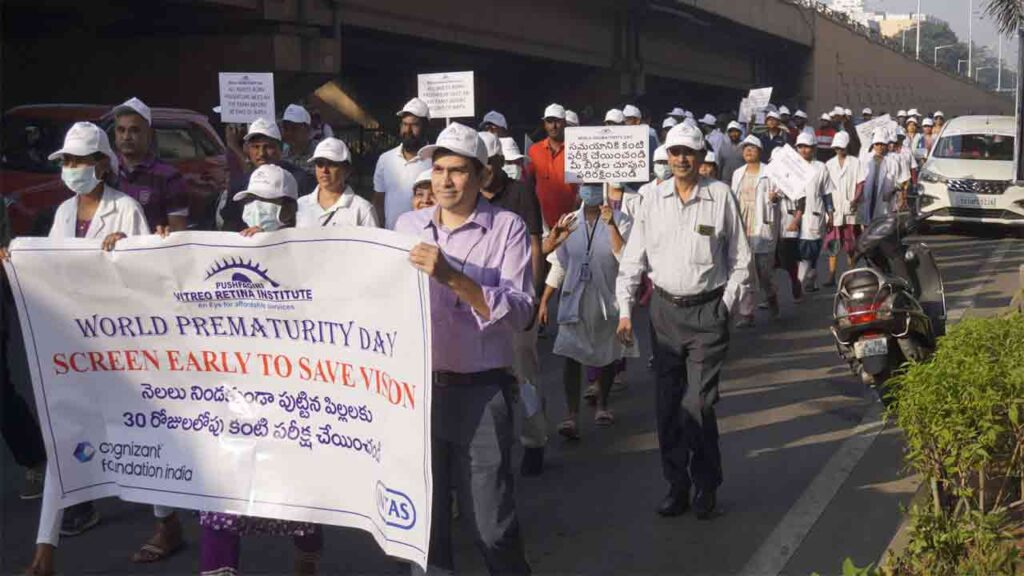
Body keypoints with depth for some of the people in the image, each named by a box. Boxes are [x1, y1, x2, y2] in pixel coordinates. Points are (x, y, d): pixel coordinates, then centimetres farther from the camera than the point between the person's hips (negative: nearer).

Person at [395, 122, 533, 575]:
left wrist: (453, 277, -25)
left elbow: (520, 313, -15)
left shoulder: (507, 228, -4)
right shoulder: (407, 224, 8)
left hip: (479, 394, -3)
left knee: (491, 525, 2)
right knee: (423, 518, 12)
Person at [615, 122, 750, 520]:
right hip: (664, 309, 3)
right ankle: (677, 486, 19)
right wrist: (625, 311, -1)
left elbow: (740, 260, 3)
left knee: (698, 404, -6)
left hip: (707, 311, -3)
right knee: (667, 405, 7)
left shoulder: (721, 196, -3)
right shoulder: (654, 200, 4)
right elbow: (633, 259, 6)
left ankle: (706, 487, 12)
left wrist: (725, 307, -3)